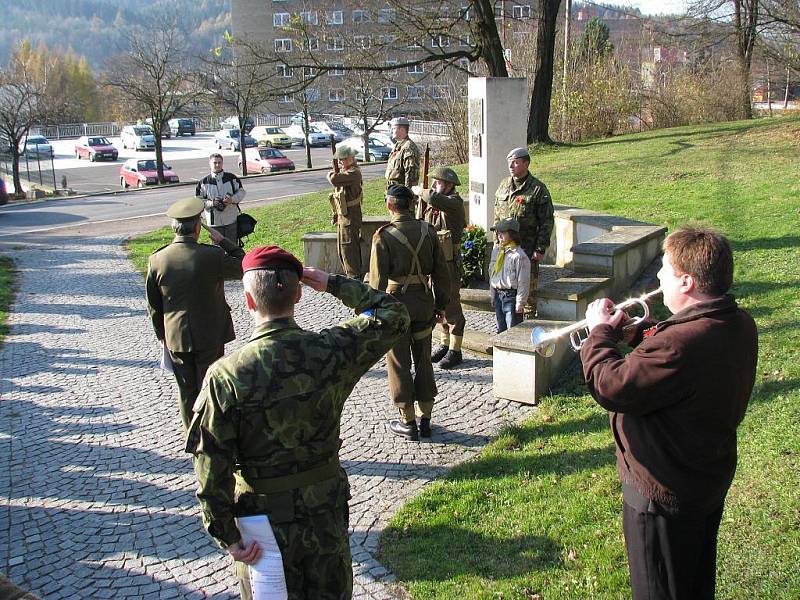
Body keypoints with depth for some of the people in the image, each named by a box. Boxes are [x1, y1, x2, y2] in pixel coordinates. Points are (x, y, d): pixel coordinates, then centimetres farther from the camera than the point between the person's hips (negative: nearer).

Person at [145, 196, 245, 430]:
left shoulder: (157, 259, -8)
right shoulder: (212, 255, -19)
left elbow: (154, 306, 2)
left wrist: (162, 336, 14)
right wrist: (223, 241, 2)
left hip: (176, 339, 3)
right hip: (210, 336, -3)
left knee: (186, 391, 16)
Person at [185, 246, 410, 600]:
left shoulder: (226, 376, -21)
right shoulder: (332, 351, -16)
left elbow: (211, 466, -19)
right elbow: (393, 316, 0)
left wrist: (226, 537, -8)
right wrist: (335, 285, 1)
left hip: (263, 519, -2)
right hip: (326, 512, 2)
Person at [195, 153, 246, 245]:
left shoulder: (231, 178, 2)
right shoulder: (203, 182, -1)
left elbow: (241, 191, 8)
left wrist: (232, 199, -13)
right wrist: (211, 203, -19)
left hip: (231, 220, 1)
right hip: (214, 222, -1)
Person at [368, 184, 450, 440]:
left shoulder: (383, 236, -13)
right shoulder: (428, 231, 0)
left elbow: (378, 279, -13)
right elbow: (441, 271, 4)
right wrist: (441, 304, 14)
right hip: (424, 302, 4)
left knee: (399, 364, 8)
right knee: (423, 360, 16)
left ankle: (408, 422, 16)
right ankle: (425, 420, 23)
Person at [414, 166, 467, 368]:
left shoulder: (455, 202, -14)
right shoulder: (431, 204, 10)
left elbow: (434, 198, -33)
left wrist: (420, 192, -17)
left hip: (449, 262, -8)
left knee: (451, 305, 0)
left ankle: (455, 351, 8)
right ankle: (444, 343, 29)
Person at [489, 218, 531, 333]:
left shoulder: (519, 255, -14)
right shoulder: (496, 250, 9)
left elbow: (523, 282, -13)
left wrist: (520, 303, -13)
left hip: (511, 295, -7)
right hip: (498, 295, 7)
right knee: (501, 329, 15)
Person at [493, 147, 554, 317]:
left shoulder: (538, 189, -8)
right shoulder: (504, 186, 9)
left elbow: (547, 222, -8)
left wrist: (541, 249, -12)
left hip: (528, 248, -5)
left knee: (528, 286, 2)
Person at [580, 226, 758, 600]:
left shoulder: (679, 345, -37)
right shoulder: (739, 324, -6)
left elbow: (611, 388, -28)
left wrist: (600, 333, -13)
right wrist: (639, 331, -4)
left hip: (664, 492, -8)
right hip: (713, 480, 9)